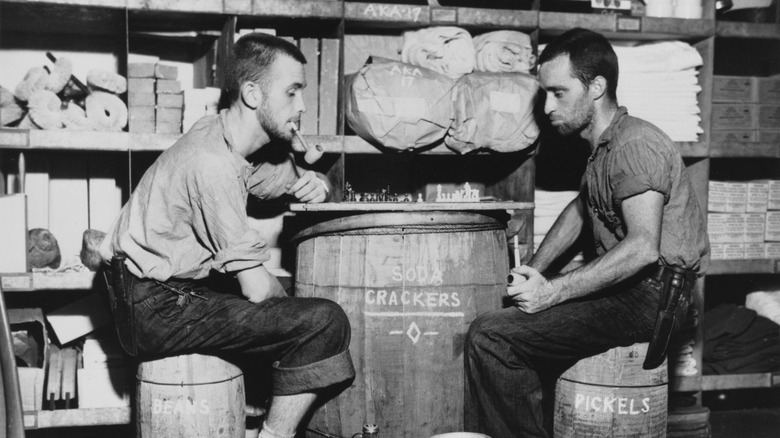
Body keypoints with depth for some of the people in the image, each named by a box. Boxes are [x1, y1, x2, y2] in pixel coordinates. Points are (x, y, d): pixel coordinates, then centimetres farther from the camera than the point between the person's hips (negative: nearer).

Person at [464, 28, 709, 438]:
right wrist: (532, 272, 15)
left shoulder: (635, 143, -15)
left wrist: (553, 291, -25)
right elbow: (579, 210, 30)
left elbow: (643, 246, -27)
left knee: (489, 337, -19)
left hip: (649, 295, -11)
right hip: (619, 287, 11)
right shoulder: (604, 145, 18)